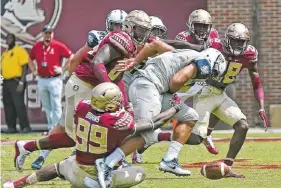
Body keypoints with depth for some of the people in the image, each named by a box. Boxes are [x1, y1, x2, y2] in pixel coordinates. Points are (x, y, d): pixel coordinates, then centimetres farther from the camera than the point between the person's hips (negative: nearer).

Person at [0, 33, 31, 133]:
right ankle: (11, 127, 12)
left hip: (16, 82, -8)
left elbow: (25, 67, -11)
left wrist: (21, 83, -17)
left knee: (19, 104, -12)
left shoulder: (20, 51, -5)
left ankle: (25, 127, -10)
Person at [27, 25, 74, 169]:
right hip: (41, 80, 5)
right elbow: (31, 59, 23)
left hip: (54, 80, -5)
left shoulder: (58, 46, -8)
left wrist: (63, 69, -8)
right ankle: (51, 129, 24)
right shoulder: (37, 46, 6)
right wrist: (33, 71, 10)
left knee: (56, 107, -6)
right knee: (47, 108, 13)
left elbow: (71, 57, -3)